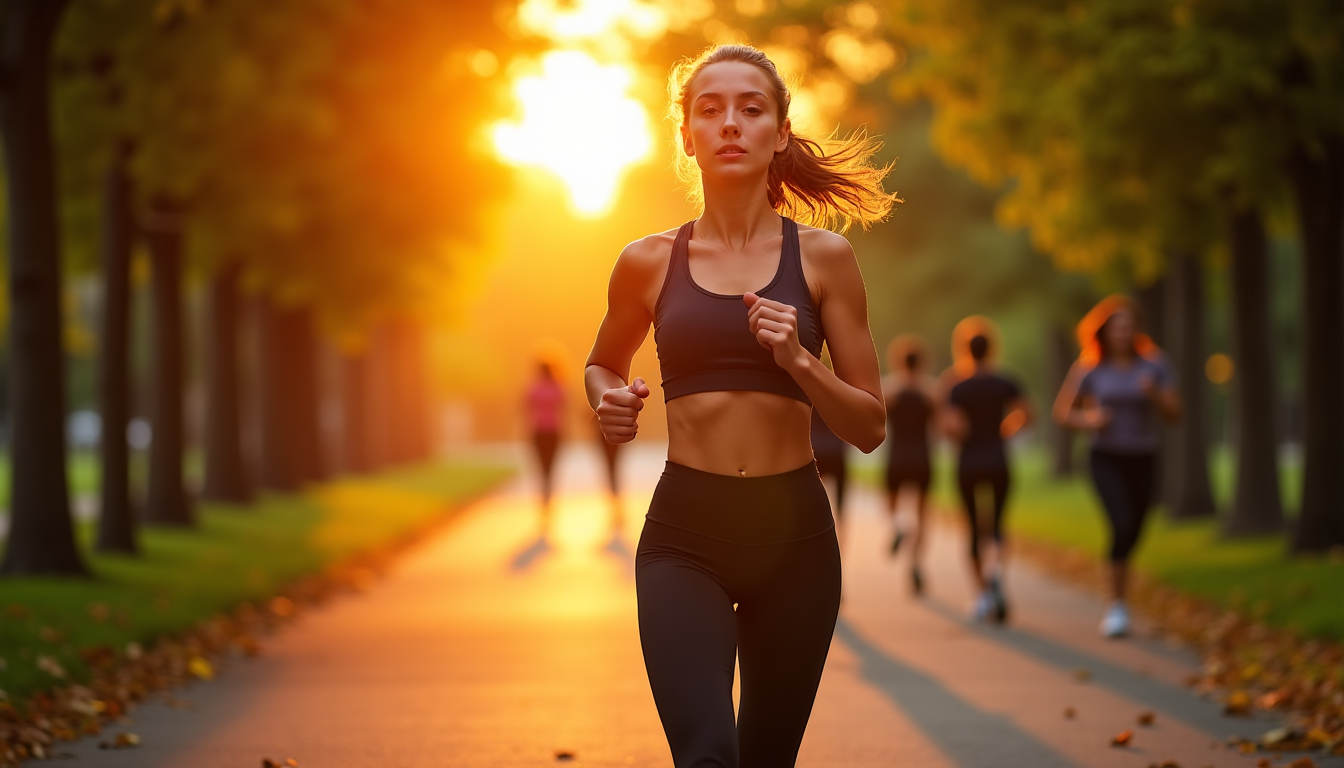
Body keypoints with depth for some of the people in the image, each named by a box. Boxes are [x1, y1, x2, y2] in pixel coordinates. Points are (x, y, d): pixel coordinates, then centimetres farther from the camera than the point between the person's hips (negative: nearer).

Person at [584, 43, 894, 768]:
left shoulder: (823, 257, 3)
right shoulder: (648, 263, 4)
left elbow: (870, 427, 4)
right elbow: (602, 363, 24)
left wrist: (798, 361, -14)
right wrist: (607, 401, 1)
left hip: (794, 532, 1)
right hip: (683, 534, -1)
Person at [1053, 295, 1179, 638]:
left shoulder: (1154, 364, -5)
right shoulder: (1090, 368, -7)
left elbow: (1174, 414, -6)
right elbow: (1061, 411, 1)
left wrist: (1154, 393, -26)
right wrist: (1087, 420, -19)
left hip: (1142, 460, 3)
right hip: (1106, 459, -3)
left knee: (1133, 534, 13)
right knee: (1122, 526, -25)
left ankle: (1115, 604, 40)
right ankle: (1117, 606, -16)